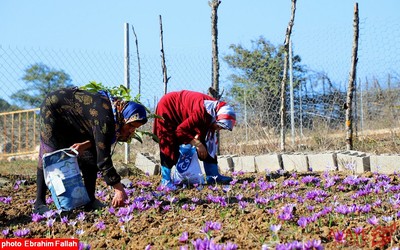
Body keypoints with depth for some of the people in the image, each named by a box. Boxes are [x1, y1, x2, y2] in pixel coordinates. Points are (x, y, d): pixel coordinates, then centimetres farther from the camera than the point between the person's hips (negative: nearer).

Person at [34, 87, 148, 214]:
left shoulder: (118, 108, -15)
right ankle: (39, 203, -8)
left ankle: (90, 199, 2)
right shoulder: (105, 117, -40)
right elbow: (103, 157, -41)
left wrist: (85, 144, -22)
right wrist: (119, 189, -41)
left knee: (91, 155, -2)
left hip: (74, 120, 8)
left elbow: (99, 138, -1)